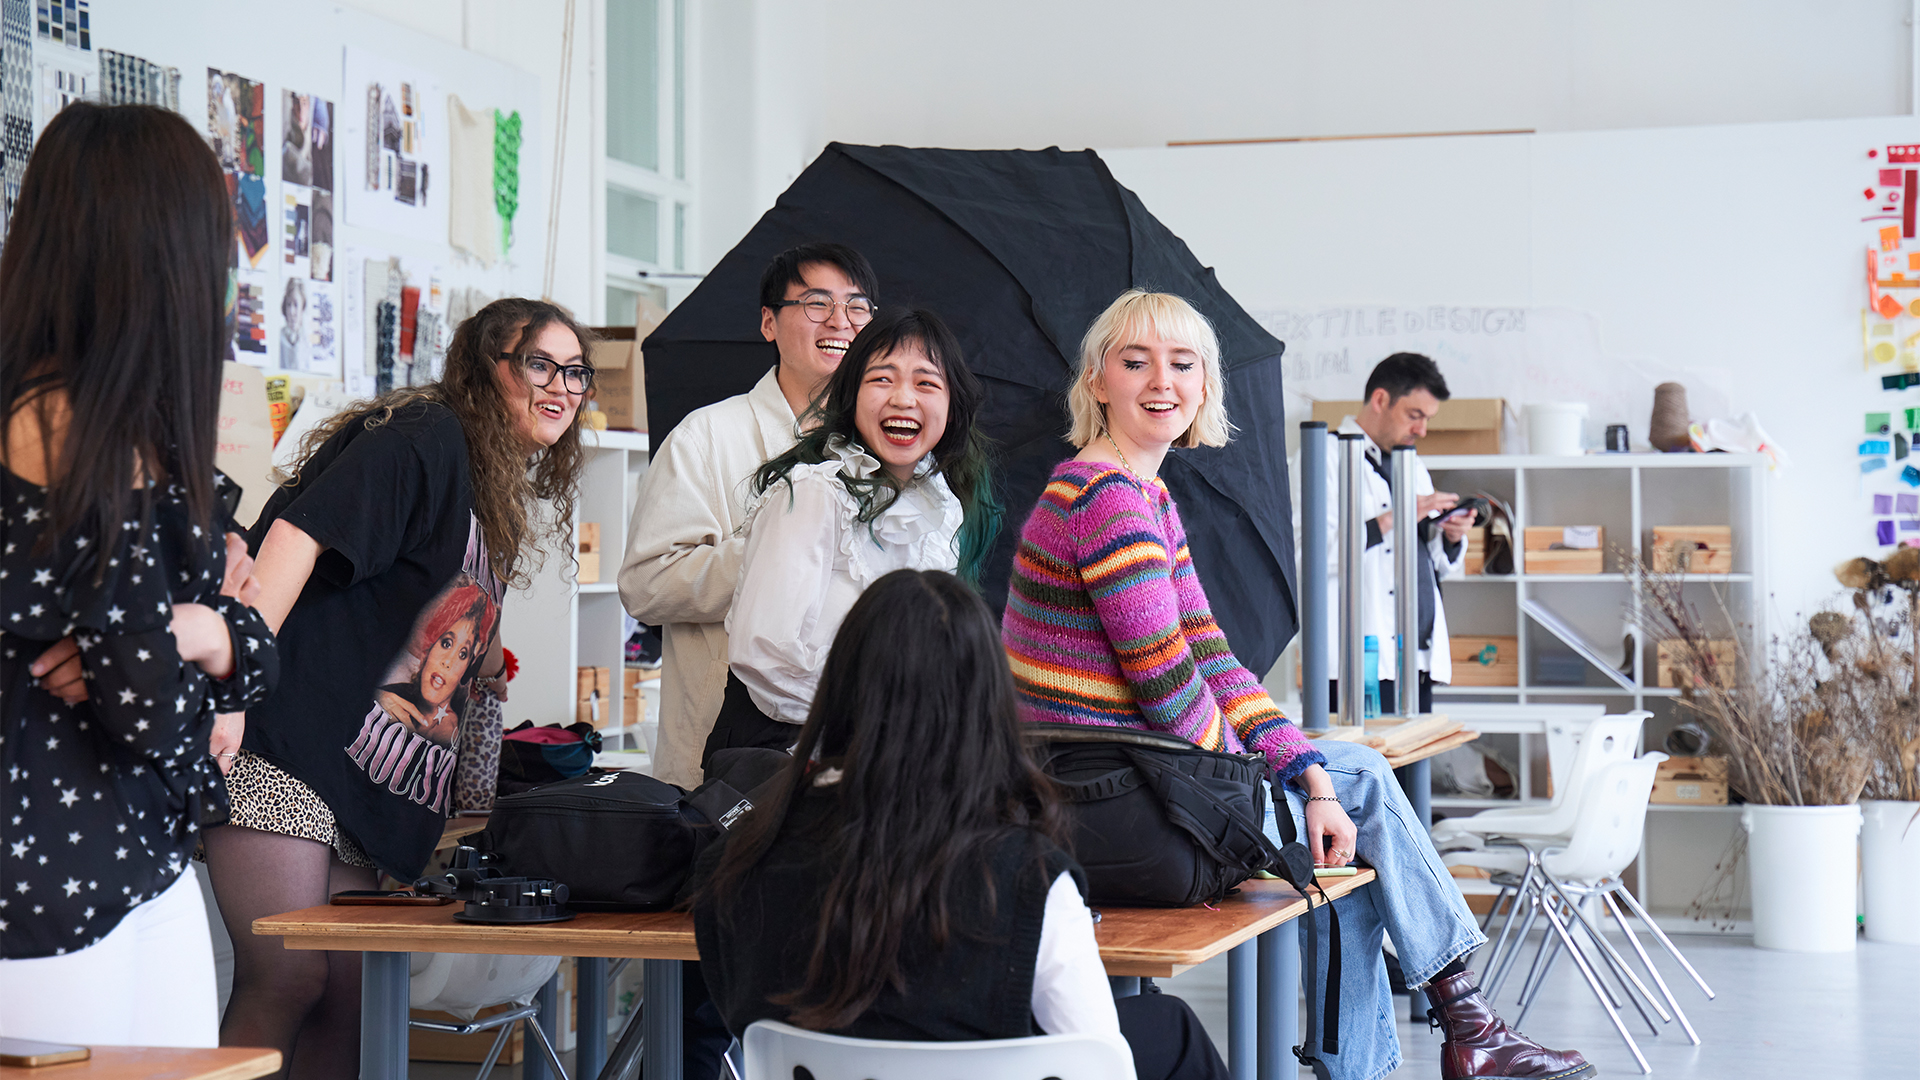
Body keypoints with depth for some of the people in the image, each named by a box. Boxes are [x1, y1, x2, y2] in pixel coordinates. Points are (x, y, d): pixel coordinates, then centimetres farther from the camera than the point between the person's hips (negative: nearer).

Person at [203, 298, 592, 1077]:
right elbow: (299, 534, -19)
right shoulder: (424, 438, -7)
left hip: (367, 777, 9)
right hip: (284, 744, -9)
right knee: (287, 984, -14)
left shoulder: (496, 494, 21)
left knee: (351, 992, 5)